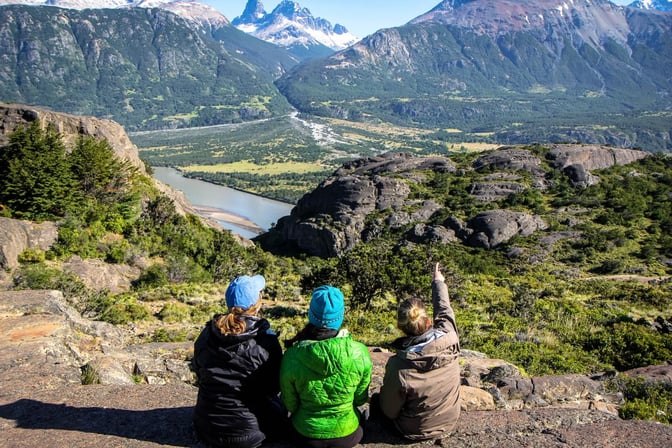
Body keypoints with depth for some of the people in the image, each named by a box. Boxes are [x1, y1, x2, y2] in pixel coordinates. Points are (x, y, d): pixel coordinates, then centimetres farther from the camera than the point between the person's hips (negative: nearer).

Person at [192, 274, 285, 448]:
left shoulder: (206, 334, -8)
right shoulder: (265, 342, -21)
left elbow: (199, 374, 8)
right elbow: (274, 387, -6)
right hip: (248, 434, -4)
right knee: (280, 403, 26)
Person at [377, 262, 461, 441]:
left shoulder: (399, 366, -36)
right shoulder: (449, 337, -28)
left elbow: (389, 411, -18)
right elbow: (444, 310, -4)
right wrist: (438, 282, 14)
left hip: (414, 431, -3)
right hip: (449, 423, 4)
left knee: (379, 397, 23)